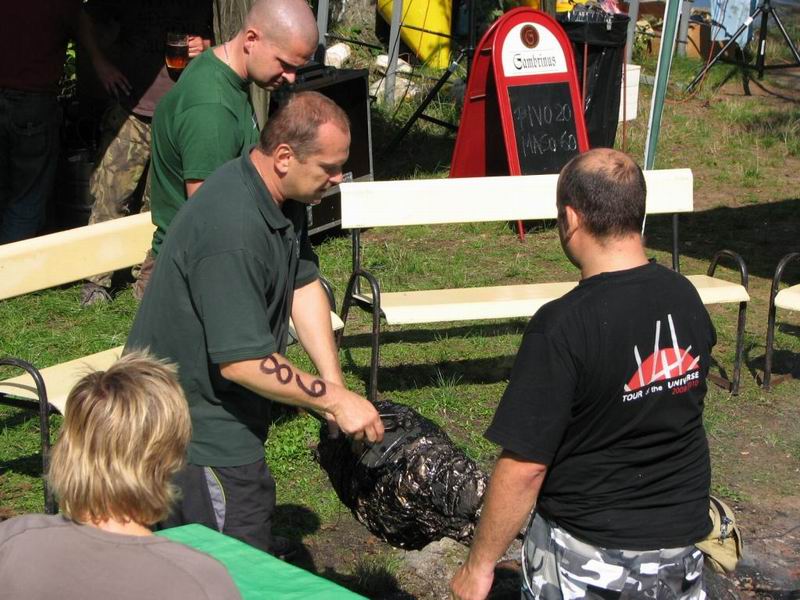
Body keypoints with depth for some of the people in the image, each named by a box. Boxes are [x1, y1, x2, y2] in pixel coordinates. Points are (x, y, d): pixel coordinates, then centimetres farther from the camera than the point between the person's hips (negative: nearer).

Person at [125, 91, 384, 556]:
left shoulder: (284, 199, 1)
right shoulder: (233, 232, -32)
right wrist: (334, 398, -25)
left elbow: (304, 283, 3)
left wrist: (334, 384, -6)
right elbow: (242, 361, -32)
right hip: (198, 431, -10)